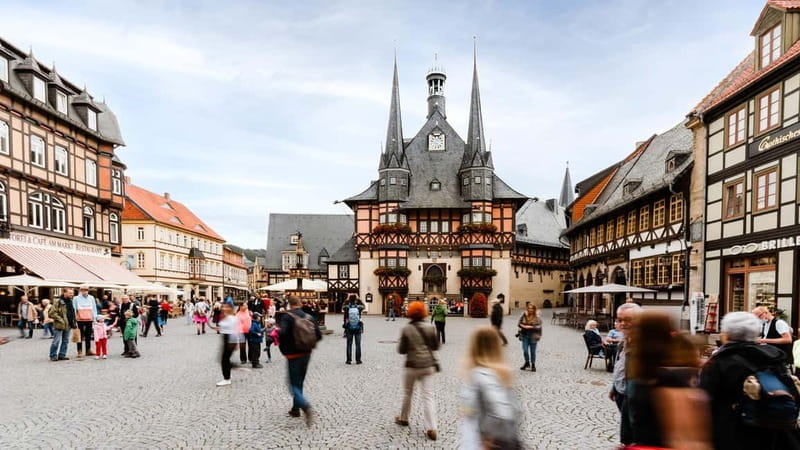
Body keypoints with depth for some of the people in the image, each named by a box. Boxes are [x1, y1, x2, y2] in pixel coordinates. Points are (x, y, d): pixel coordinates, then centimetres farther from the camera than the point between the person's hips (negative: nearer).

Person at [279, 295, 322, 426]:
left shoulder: (287, 317, -12)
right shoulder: (309, 317, 2)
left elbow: (282, 333, -27)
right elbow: (319, 335, 1)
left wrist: (282, 346, -6)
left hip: (293, 355, -5)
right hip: (306, 354, 5)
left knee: (293, 384, 0)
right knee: (299, 382, 20)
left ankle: (306, 406, -21)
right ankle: (295, 409, 28)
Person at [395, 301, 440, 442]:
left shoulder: (406, 329, -10)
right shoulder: (429, 328, -3)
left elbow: (401, 350, -6)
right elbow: (436, 346, 6)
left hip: (412, 366, -2)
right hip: (428, 365, 2)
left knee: (407, 394, 19)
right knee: (428, 396, 2)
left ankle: (403, 419, 38)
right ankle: (432, 429, -5)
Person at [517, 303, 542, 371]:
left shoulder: (537, 317, -7)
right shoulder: (523, 316, 1)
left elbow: (538, 326, -15)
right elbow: (519, 324, 2)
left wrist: (531, 327, -22)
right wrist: (523, 326, -17)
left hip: (533, 336, -2)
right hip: (525, 336, 2)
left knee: (533, 351, 7)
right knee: (525, 350, 0)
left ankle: (533, 365, 25)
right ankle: (527, 363, 25)